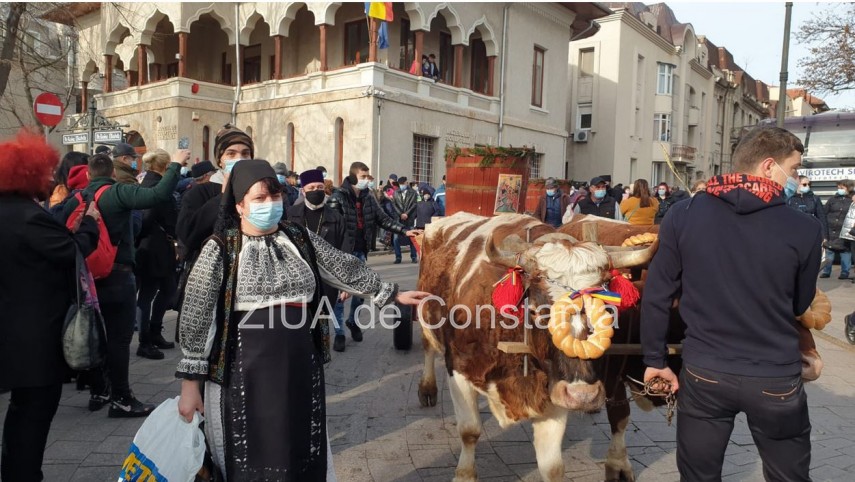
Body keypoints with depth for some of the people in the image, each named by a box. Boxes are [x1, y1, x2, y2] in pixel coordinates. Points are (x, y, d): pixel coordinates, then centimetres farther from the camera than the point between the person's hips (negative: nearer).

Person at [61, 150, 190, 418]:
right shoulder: (118, 193, -11)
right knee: (118, 338, -2)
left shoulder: (75, 201, 7)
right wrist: (175, 164, -18)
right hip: (117, 276, -6)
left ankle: (98, 392, 26)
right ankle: (121, 399, 3)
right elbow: (157, 195, -26)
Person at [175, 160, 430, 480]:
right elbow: (195, 318, -5)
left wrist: (392, 294, 17)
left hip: (301, 369, 4)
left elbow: (346, 269, 14)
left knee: (304, 454, 14)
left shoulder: (301, 239, 5)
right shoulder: (219, 250, -6)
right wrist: (191, 381, -6)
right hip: (244, 376, -3)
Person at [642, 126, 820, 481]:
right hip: (776, 380, 0)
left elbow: (657, 295, -5)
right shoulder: (805, 229, -11)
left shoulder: (683, 216, -9)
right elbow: (800, 305, 5)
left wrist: (655, 359, 6)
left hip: (703, 374, 1)